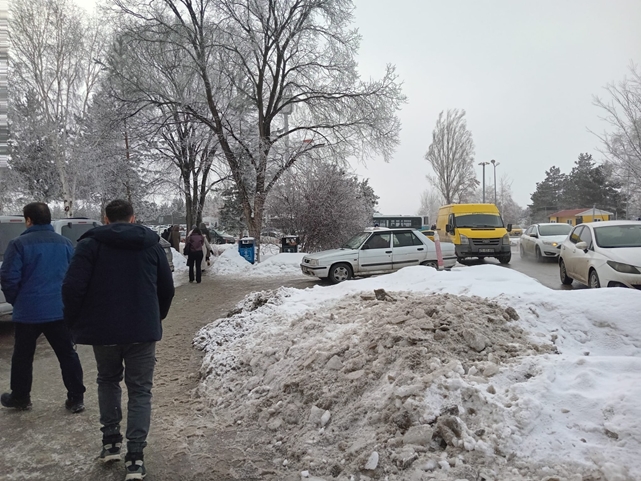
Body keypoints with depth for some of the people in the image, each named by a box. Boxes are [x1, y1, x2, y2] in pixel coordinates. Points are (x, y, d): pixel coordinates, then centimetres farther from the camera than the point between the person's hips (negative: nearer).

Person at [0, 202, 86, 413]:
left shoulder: (19, 244, -8)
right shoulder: (65, 243, 6)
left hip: (28, 311, -3)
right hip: (60, 310, 3)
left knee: (23, 356, 15)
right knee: (67, 354, 7)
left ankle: (20, 397, 28)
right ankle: (76, 398, 7)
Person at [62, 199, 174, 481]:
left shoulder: (90, 244, -3)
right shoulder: (151, 245, 6)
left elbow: (73, 287, -11)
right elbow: (167, 289, 9)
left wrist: (75, 323, 3)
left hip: (103, 329, 0)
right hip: (143, 330, 1)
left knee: (107, 381, 24)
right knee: (140, 391, 8)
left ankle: (111, 441, 23)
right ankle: (135, 457, 0)